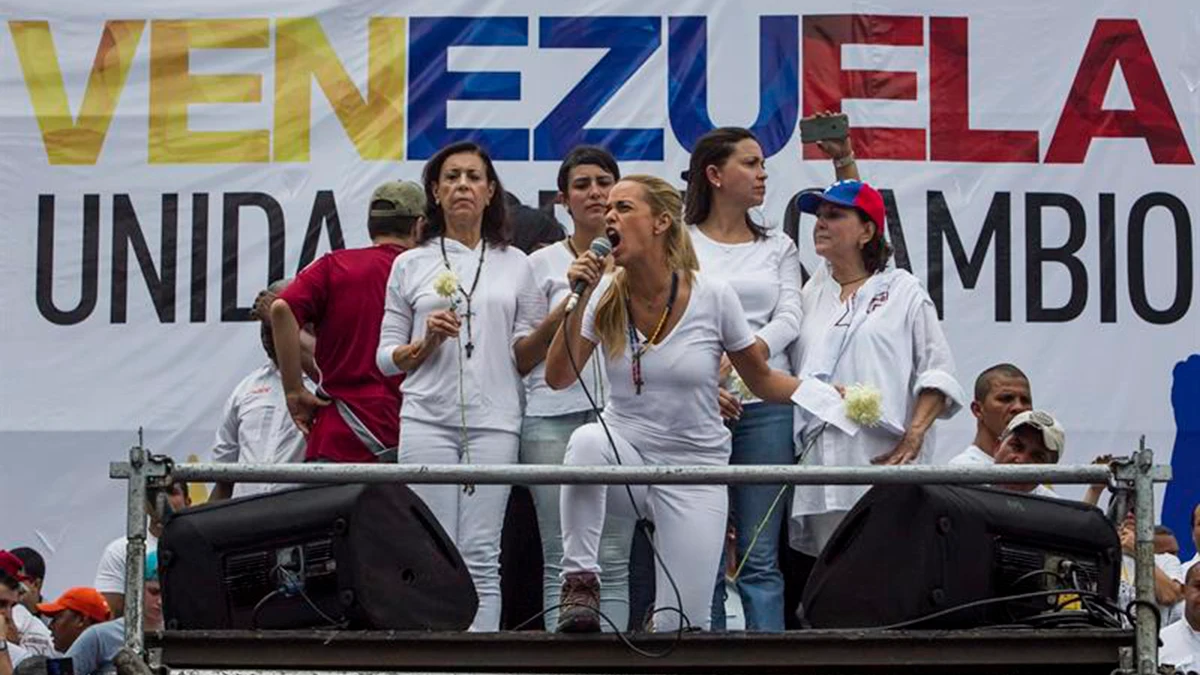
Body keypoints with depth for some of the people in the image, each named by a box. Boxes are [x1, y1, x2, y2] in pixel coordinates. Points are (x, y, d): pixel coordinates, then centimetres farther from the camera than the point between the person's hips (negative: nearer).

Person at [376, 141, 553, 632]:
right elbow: (386, 357, 11)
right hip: (428, 419, 0)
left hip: (493, 420, 0)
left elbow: (523, 358, 12)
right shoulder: (411, 266, 11)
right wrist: (427, 342, -8)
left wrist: (552, 324, -7)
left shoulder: (516, 265, 14)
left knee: (481, 557, -4)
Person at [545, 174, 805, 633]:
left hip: (694, 472, -1)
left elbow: (763, 380, 1)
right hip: (626, 457, 1)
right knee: (587, 440, -37)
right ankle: (580, 581, -25)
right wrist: (579, 300, -14)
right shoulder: (605, 296, -2)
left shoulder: (712, 298, -9)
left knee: (683, 625, -11)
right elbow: (558, 378, -5)